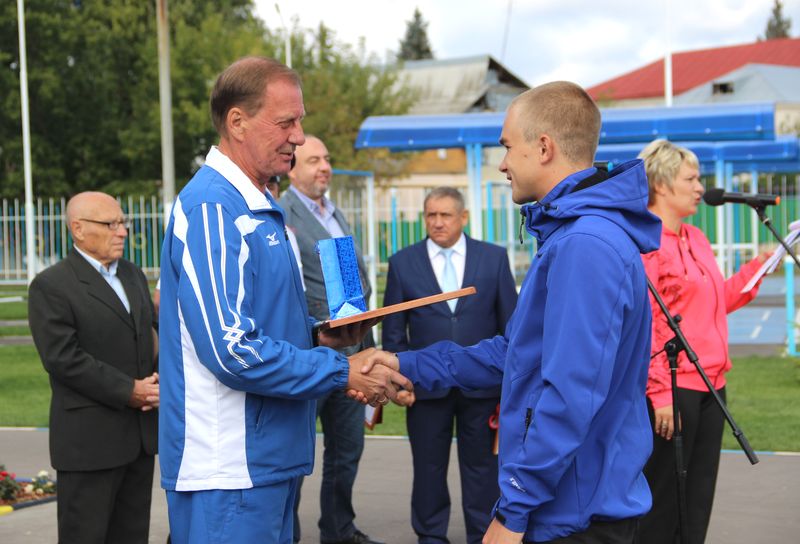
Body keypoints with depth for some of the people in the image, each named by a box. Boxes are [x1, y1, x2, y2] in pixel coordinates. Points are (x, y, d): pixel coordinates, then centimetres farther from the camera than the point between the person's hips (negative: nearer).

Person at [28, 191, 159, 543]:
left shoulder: (133, 276, 16)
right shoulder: (50, 286, -8)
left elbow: (153, 336, 19)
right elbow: (63, 358, -16)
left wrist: (158, 380, -2)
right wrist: (129, 391, -17)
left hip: (142, 433, 7)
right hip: (89, 439, -7)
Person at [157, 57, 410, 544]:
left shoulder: (259, 207, 15)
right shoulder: (212, 208, -16)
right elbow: (231, 351, -23)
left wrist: (317, 334, 6)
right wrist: (343, 373, -16)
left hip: (269, 459, 10)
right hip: (231, 471, -10)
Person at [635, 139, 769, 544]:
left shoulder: (696, 239, 15)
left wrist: (757, 268, 11)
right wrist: (659, 392, -20)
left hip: (710, 385, 9)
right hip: (671, 390, -8)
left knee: (698, 499, 12)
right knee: (662, 499, 0)